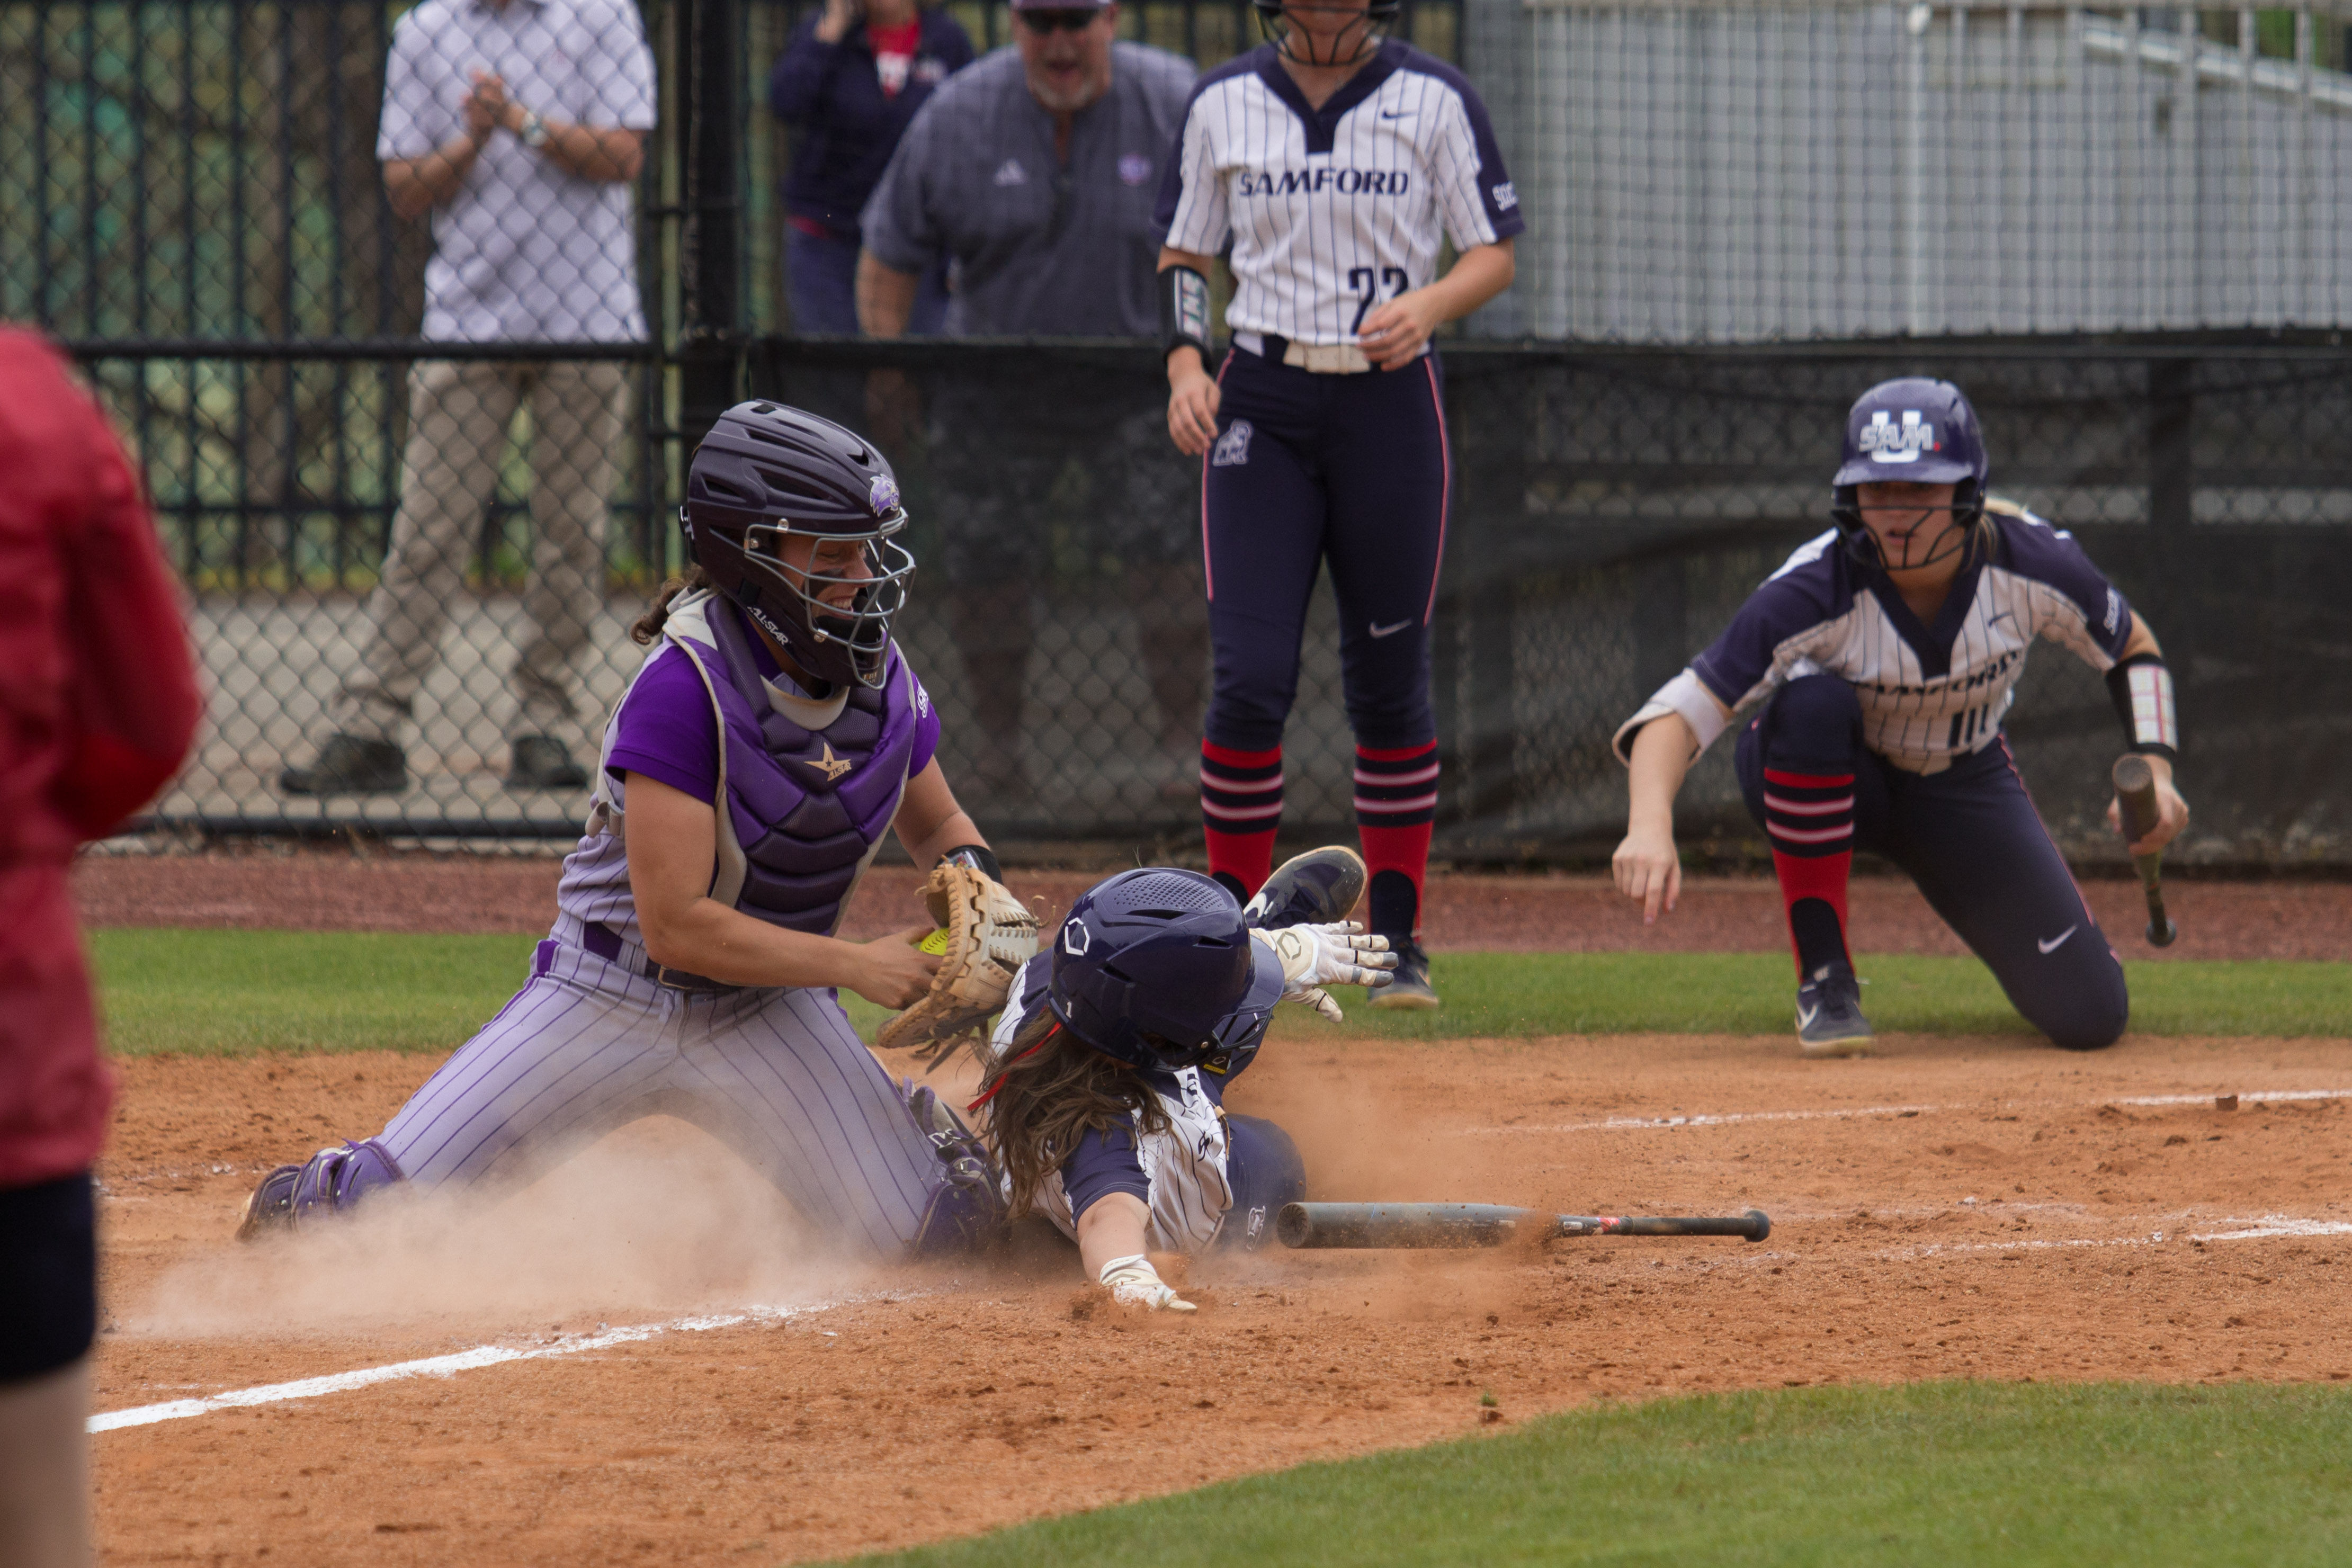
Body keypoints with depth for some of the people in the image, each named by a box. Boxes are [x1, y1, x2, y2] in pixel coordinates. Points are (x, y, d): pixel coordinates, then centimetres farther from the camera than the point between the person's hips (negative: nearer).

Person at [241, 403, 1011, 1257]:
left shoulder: (879, 676, -6)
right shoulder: (685, 689, -26)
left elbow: (937, 824, 15)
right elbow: (677, 928, -27)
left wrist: (970, 871, -9)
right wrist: (855, 964, -25)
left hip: (765, 1011, 4)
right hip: (613, 992, -4)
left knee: (925, 1234, -9)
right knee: (384, 1204, -12)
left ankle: (913, 1126, 27)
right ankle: (308, 1201, 26)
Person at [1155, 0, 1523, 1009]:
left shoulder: (1434, 101, 1)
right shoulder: (1223, 105, 5)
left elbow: (1495, 254, 2)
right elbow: (1183, 256, 13)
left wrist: (1429, 303, -19)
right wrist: (1185, 366, -4)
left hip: (1390, 401, 0)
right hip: (1261, 406, 0)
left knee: (1390, 679, 3)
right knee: (1250, 678, -8)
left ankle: (1398, 938, 13)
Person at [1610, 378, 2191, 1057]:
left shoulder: (2030, 562, -24)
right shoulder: (1817, 591, -33)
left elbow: (2132, 647, -3)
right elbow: (1681, 710, -41)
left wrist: (2154, 772, -18)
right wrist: (1650, 827, -59)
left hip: (1965, 784, 2)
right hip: (1830, 780, -2)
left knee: (2091, 1016, -11)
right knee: (1812, 700, -40)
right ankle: (1823, 974, -25)